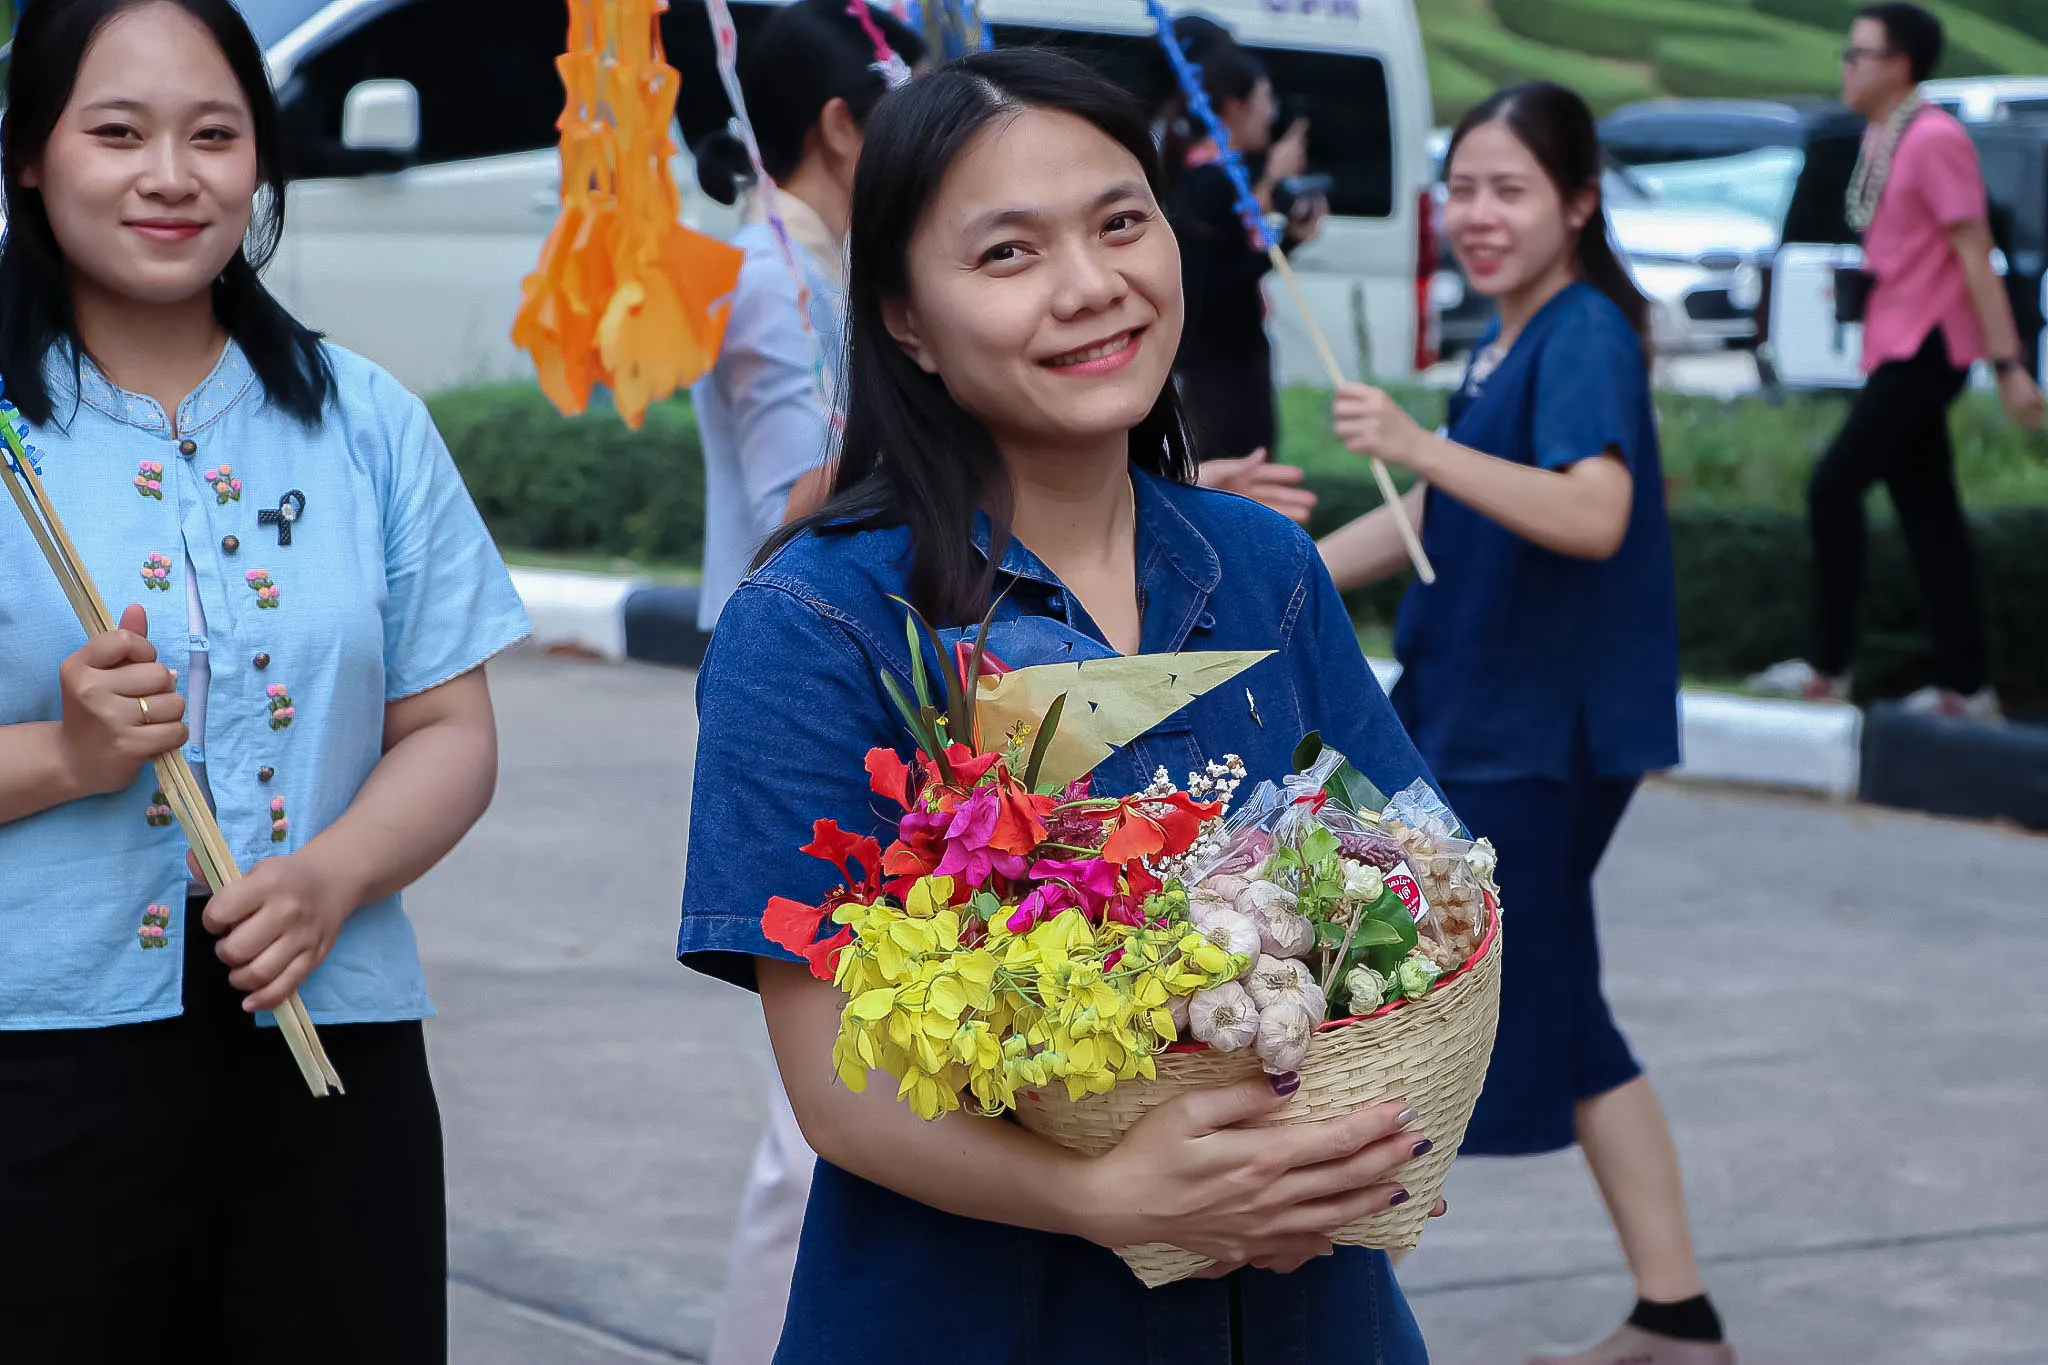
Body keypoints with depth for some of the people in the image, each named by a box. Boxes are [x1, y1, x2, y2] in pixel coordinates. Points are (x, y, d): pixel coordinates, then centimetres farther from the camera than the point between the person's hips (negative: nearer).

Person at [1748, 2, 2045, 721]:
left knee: (1833, 487, -10)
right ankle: (1966, 686, 12)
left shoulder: (1934, 140, -16)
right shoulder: (1880, 136, 12)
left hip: (1925, 349, -9)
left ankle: (1828, 668, -3)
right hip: (1897, 346, 9)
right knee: (1927, 512, 9)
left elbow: (1975, 255, -19)